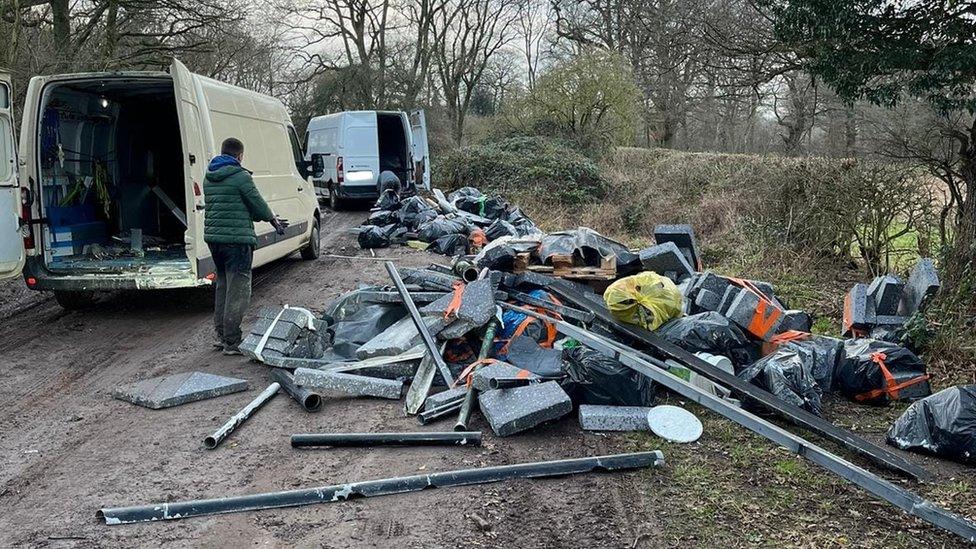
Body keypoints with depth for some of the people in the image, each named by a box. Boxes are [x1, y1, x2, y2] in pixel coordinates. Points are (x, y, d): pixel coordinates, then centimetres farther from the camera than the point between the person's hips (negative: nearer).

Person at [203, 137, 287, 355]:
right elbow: (257, 203, -8)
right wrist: (273, 219, 14)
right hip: (237, 240, -8)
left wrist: (270, 218, 20)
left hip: (213, 238, 8)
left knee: (222, 286, 19)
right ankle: (232, 343, -3)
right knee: (237, 291, -4)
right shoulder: (240, 176, -12)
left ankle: (221, 336, 26)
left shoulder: (209, 178, 15)